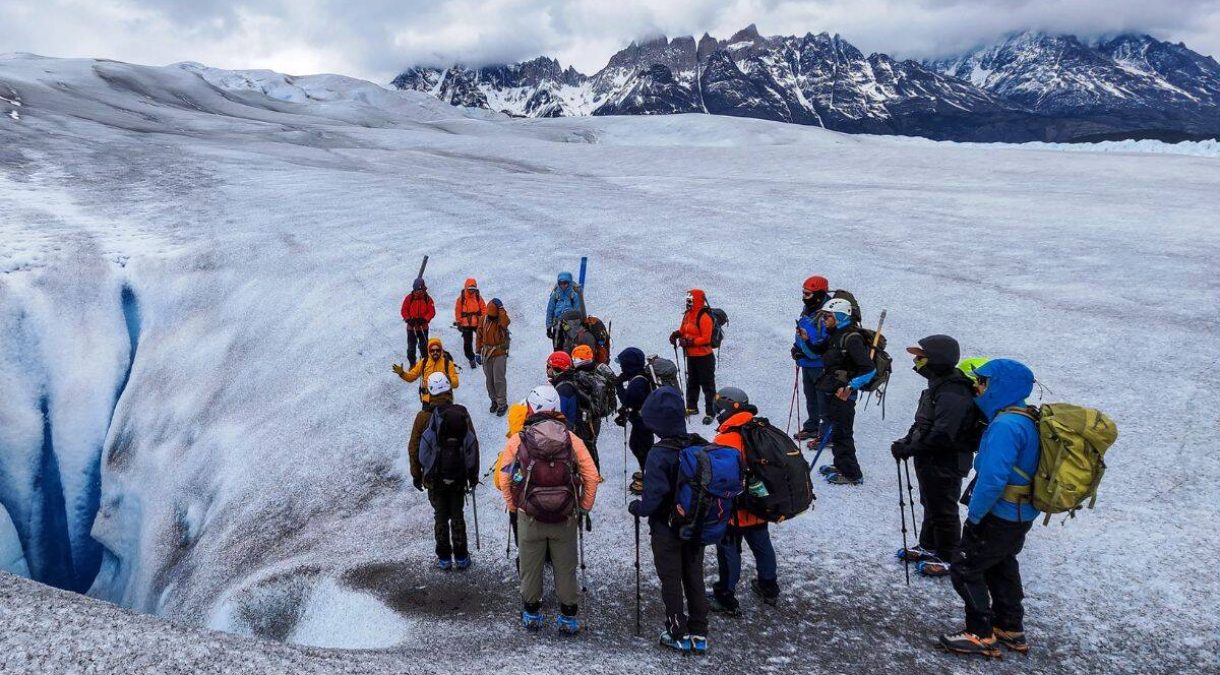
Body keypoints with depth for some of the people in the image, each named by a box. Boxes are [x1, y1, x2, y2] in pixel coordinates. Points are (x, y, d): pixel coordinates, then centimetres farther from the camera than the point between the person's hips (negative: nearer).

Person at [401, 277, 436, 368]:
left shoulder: (427, 299, -2)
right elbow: (404, 310, 1)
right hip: (411, 327, 0)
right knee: (411, 347, 3)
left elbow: (432, 312, -3)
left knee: (424, 346, 6)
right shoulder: (409, 298, -3)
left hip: (423, 327, 0)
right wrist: (408, 319, -14)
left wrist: (424, 319, -17)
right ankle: (412, 364, 13)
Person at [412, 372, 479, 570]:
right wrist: (474, 474, 8)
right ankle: (461, 557, 18)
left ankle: (444, 558, 17)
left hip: (434, 478, -1)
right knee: (458, 516, 13)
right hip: (459, 476, 1)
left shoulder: (424, 417, -11)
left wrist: (416, 475, 6)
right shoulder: (462, 413, -8)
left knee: (441, 517, 11)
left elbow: (415, 448, -5)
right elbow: (473, 445, -3)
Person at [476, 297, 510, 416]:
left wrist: (501, 308, -30)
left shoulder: (502, 318, -10)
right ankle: (494, 401, 28)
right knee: (489, 379, 12)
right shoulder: (484, 319, 1)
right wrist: (478, 352, 7)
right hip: (486, 353, 4)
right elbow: (479, 335, 8)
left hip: (499, 353, -4)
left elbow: (505, 323, -37)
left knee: (499, 379, -5)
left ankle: (502, 404, 5)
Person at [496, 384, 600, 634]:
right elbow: (591, 477, -2)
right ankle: (568, 617, 22)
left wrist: (514, 507, 14)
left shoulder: (517, 441, -6)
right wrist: (584, 508, 9)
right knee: (565, 567, 13)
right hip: (566, 518, 1)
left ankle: (532, 614, 29)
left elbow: (504, 480, 1)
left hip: (529, 517, 0)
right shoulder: (571, 439, -3)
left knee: (530, 566, 16)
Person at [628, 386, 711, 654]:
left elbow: (653, 498, -25)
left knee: (671, 582, 11)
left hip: (666, 529, -5)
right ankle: (699, 635, 25)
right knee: (694, 578, 18)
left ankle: (679, 635, 21)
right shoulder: (701, 446, -7)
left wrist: (636, 507, -6)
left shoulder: (659, 454, -25)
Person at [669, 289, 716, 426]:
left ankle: (710, 412, 7)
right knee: (692, 382, 21)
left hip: (704, 357, -9)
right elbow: (683, 330, 18)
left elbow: (706, 339, -23)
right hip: (691, 356, 9)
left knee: (707, 385, 0)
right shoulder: (688, 315, 7)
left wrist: (690, 342, -27)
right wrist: (677, 334, -3)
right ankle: (692, 407, 37)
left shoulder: (704, 317, -20)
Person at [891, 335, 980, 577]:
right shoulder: (939, 385, 7)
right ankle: (929, 547, 40)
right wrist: (908, 440, 3)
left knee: (943, 511, 5)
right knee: (930, 505, 23)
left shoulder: (952, 394, -28)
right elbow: (923, 423, 16)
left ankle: (948, 559, 20)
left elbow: (941, 436, -33)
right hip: (930, 462, 10)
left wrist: (909, 448, -25)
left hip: (945, 465, -10)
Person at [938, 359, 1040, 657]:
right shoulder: (1026, 419, 5)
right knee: (1001, 566, 25)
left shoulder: (1005, 425, -27)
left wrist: (974, 516, -19)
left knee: (964, 568, 2)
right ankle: (1011, 629, 37)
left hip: (1000, 517, -10)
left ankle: (981, 635, 8)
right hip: (1021, 514, 10)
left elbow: (993, 479, -31)